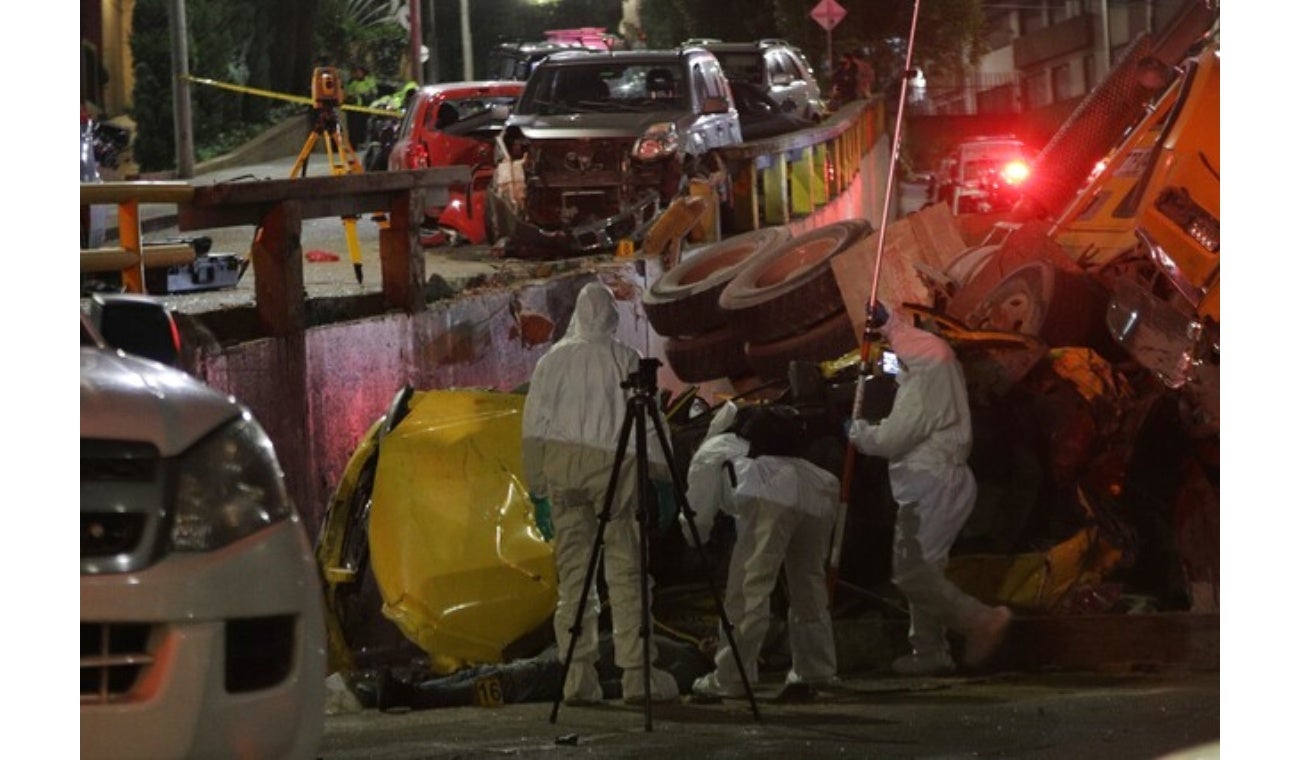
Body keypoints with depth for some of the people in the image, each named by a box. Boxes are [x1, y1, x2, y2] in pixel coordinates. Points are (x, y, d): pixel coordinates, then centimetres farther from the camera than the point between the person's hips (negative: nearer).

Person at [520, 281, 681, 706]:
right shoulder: (624, 359, -2)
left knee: (572, 569, 4)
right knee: (626, 569, -1)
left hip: (562, 464, 2)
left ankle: (578, 678, -1)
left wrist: (535, 479, 14)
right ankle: (637, 674, -4)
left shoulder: (553, 360, 5)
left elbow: (534, 423, 7)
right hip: (612, 463, -2)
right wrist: (660, 465, 6)